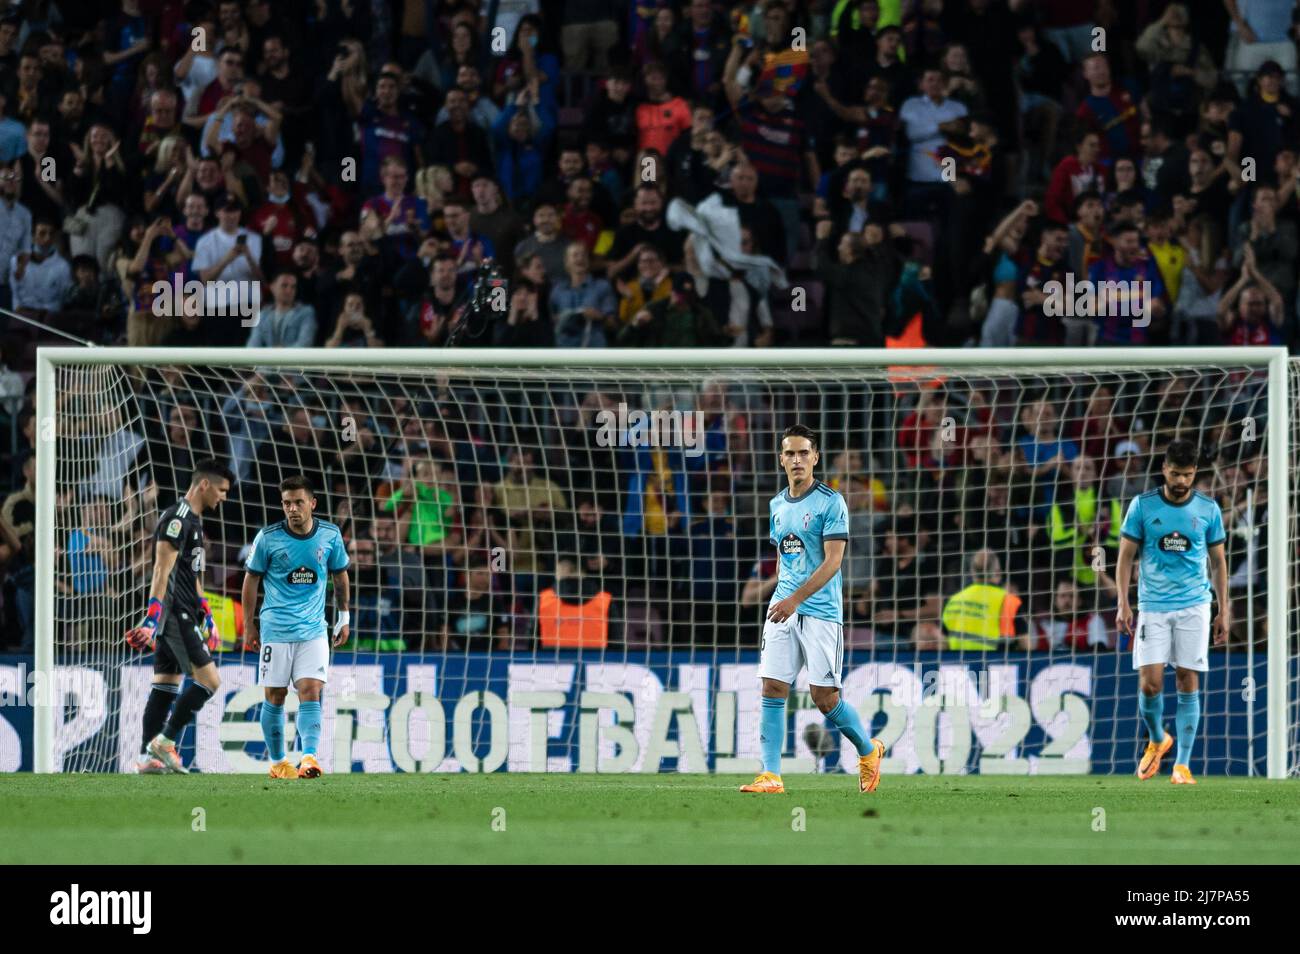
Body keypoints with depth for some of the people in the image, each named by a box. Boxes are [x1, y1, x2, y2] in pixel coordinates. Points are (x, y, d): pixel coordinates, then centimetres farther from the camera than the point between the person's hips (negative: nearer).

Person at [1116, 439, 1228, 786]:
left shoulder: (1208, 509, 3)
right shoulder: (1142, 506, 0)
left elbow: (1218, 562, 11)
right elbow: (1126, 557, 4)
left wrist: (1224, 611, 8)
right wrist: (1123, 604, -5)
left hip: (1194, 607, 0)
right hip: (1153, 607, 0)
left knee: (1188, 683, -3)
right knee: (1150, 683, -8)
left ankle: (1182, 765, 1)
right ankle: (1157, 740, 21)